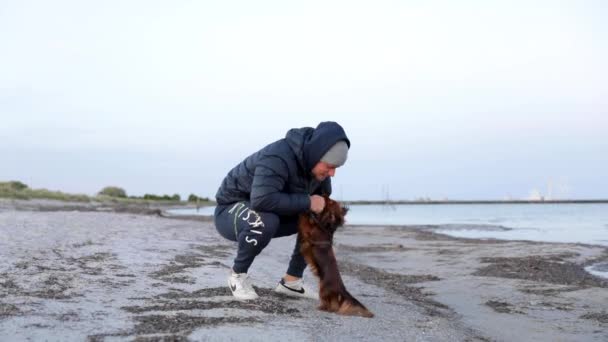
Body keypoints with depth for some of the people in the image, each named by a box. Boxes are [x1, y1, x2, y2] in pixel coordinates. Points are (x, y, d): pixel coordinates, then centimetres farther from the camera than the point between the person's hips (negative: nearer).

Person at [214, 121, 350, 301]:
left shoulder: (316, 164, -7)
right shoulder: (278, 158, -33)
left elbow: (322, 198, 11)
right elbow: (262, 200, -47)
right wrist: (308, 202, -37)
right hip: (230, 211, -8)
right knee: (264, 221, -39)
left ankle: (291, 281, 1)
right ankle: (238, 275, -13)